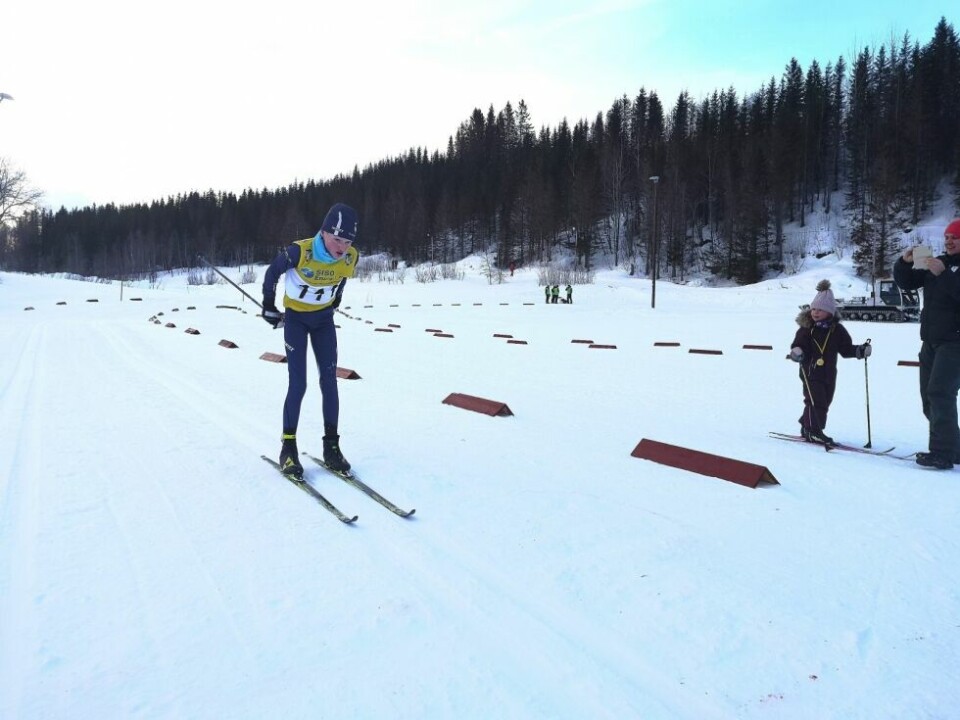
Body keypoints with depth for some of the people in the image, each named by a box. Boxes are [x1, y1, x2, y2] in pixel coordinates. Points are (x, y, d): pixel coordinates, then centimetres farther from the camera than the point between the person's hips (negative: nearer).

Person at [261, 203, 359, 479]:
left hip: (324, 319, 4)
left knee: (329, 381, -2)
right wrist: (269, 308, 0)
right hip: (295, 318, -3)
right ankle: (288, 446, 4)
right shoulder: (299, 251, -27)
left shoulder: (350, 258, -16)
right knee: (298, 384, -10)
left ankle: (331, 445, 6)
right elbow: (272, 273, -8)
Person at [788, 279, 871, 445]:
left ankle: (807, 425, 25)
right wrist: (796, 353, -29)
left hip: (829, 373, 5)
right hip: (810, 371, -5)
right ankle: (813, 431, -1)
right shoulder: (806, 328, -6)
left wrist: (860, 350, -6)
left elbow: (846, 349, 9)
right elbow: (798, 345, -8)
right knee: (815, 401, -10)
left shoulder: (837, 329, 4)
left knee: (824, 403, 11)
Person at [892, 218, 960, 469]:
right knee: (930, 399, 10)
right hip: (931, 341, 8)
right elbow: (907, 282, 14)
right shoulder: (938, 262, 14)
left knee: (940, 393, -16)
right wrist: (904, 262, -3)